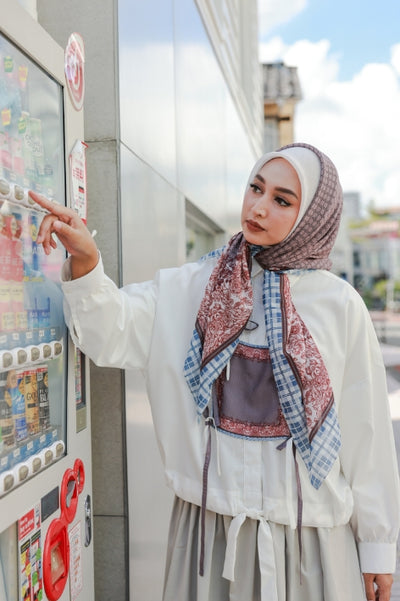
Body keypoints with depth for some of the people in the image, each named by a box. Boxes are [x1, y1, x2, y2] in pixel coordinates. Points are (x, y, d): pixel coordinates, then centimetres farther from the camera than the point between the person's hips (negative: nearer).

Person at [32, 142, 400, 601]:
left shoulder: (339, 305, -7)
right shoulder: (191, 288, -3)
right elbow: (112, 332, -13)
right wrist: (84, 262, -32)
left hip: (308, 527, 0)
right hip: (209, 521, 1)